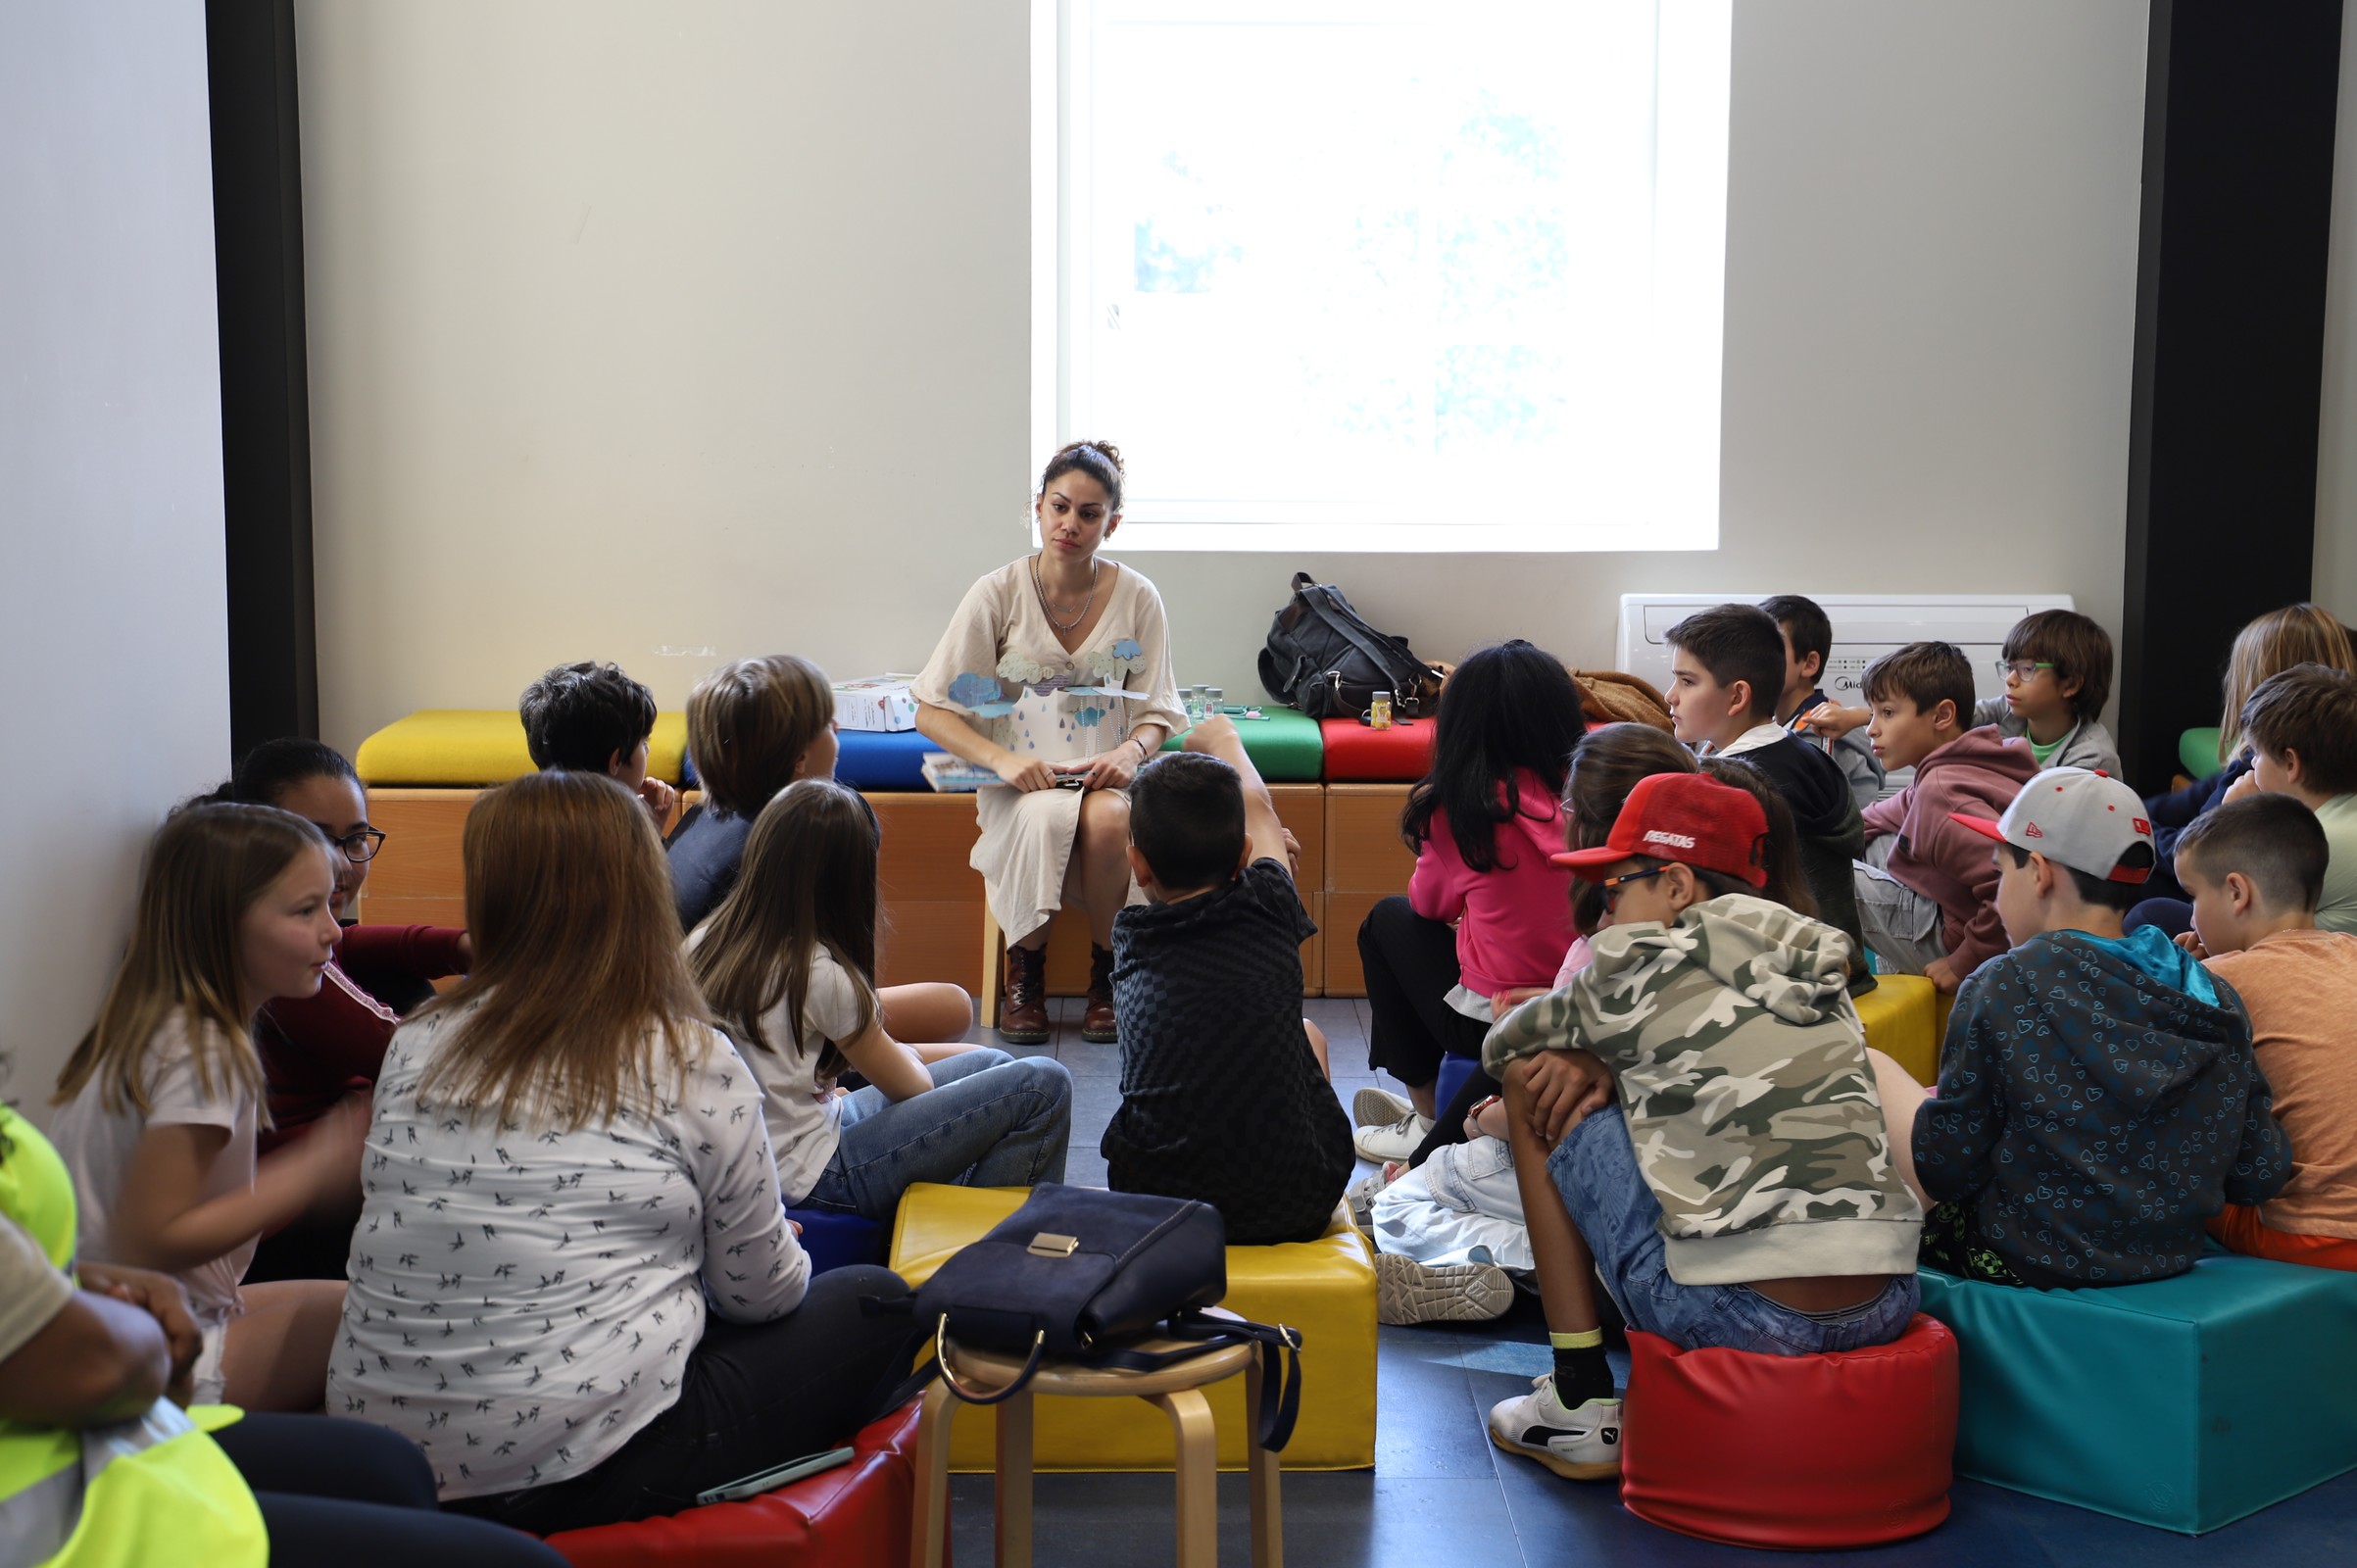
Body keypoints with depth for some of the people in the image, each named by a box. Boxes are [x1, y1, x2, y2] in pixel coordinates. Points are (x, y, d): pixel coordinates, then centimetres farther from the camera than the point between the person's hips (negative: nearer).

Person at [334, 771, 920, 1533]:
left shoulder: (416, 1047, 4)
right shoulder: (693, 1065, -9)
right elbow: (761, 1292, 0)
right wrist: (788, 1254, 24)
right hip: (581, 1471, -6)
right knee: (873, 1304, 14)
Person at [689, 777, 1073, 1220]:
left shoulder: (707, 941, 0)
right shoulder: (818, 973, -23)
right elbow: (907, 1084, -7)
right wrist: (906, 1054, 14)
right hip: (812, 1176, -9)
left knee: (990, 1064, 18)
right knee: (1043, 1087, -12)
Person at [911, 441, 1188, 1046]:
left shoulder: (1137, 598, 0)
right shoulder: (999, 594, -4)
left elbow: (1158, 711, 6)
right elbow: (933, 712, -3)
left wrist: (1131, 752, -17)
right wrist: (1002, 760, -19)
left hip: (1105, 775, 1)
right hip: (1020, 779, -1)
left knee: (1106, 820, -35)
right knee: (1046, 819, -36)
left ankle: (1108, 974, -10)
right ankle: (1024, 973, -11)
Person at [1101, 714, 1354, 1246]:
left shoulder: (1130, 938, -2)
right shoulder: (1268, 909, -5)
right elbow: (1259, 808, 18)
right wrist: (1224, 740, 39)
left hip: (1156, 1209, 1)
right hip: (1295, 1211, 0)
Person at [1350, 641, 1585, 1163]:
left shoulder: (1461, 807, -12)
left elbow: (1431, 904, 8)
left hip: (1491, 1024, -5)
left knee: (1388, 920, 22)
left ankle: (1428, 1120, 28)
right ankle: (1436, 1115, 38)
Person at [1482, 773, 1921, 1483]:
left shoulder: (1640, 964, 0)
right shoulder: (1817, 971, 16)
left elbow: (1501, 1045, 17)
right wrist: (1600, 1066, 12)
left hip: (1742, 1315, -7)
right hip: (1886, 1309, 7)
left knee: (1534, 1083, 11)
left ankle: (1581, 1403, 12)